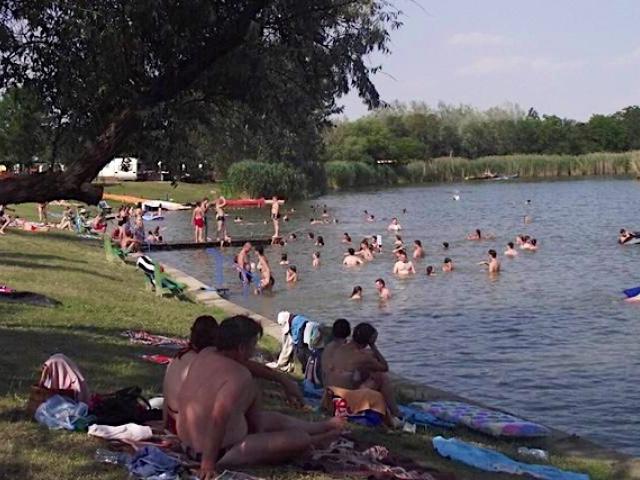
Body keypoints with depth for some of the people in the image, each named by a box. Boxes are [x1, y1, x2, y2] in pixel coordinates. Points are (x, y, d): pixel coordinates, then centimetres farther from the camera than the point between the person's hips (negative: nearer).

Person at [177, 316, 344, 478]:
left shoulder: (205, 354, -1)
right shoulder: (239, 377, -27)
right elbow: (218, 420, -34)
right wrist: (208, 464, -28)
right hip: (219, 453, -9)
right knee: (299, 438, -2)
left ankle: (322, 426, 34)